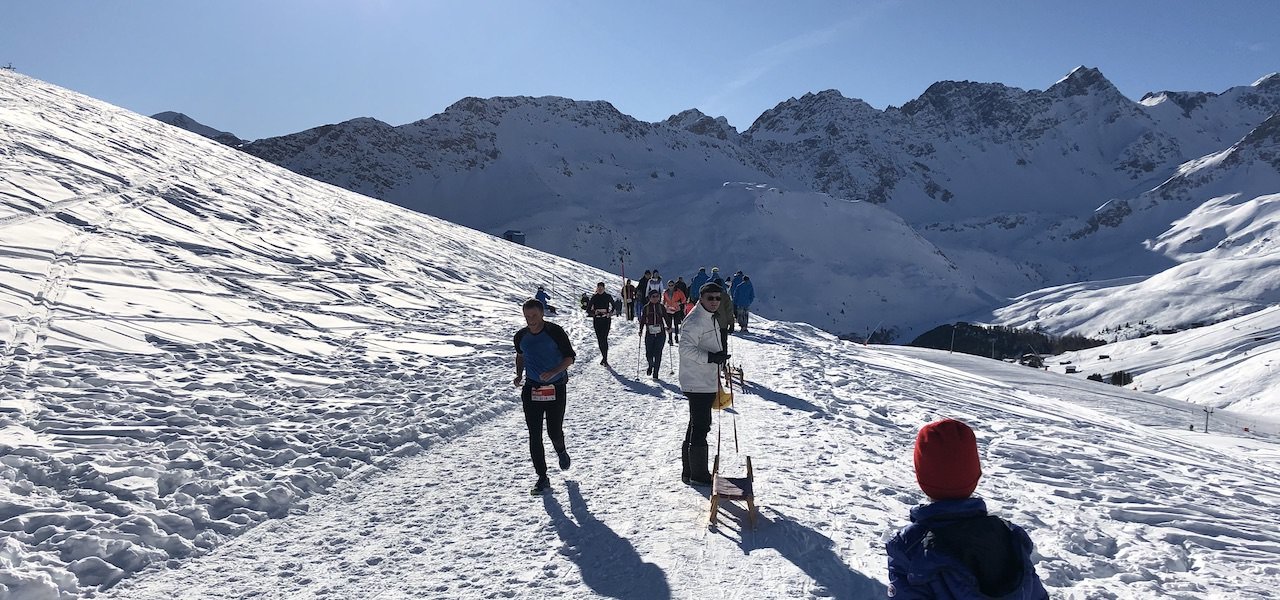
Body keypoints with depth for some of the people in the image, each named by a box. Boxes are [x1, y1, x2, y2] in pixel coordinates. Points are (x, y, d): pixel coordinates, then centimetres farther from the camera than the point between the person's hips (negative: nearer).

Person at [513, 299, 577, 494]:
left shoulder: (555, 332, -10)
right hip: (531, 389, 3)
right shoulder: (521, 336, 3)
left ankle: (561, 451, 38)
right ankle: (542, 478, 8)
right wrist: (519, 375, 5)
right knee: (535, 435, -2)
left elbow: (570, 357, -5)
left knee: (554, 432, 1)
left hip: (556, 388, -3)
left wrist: (553, 372, -20)